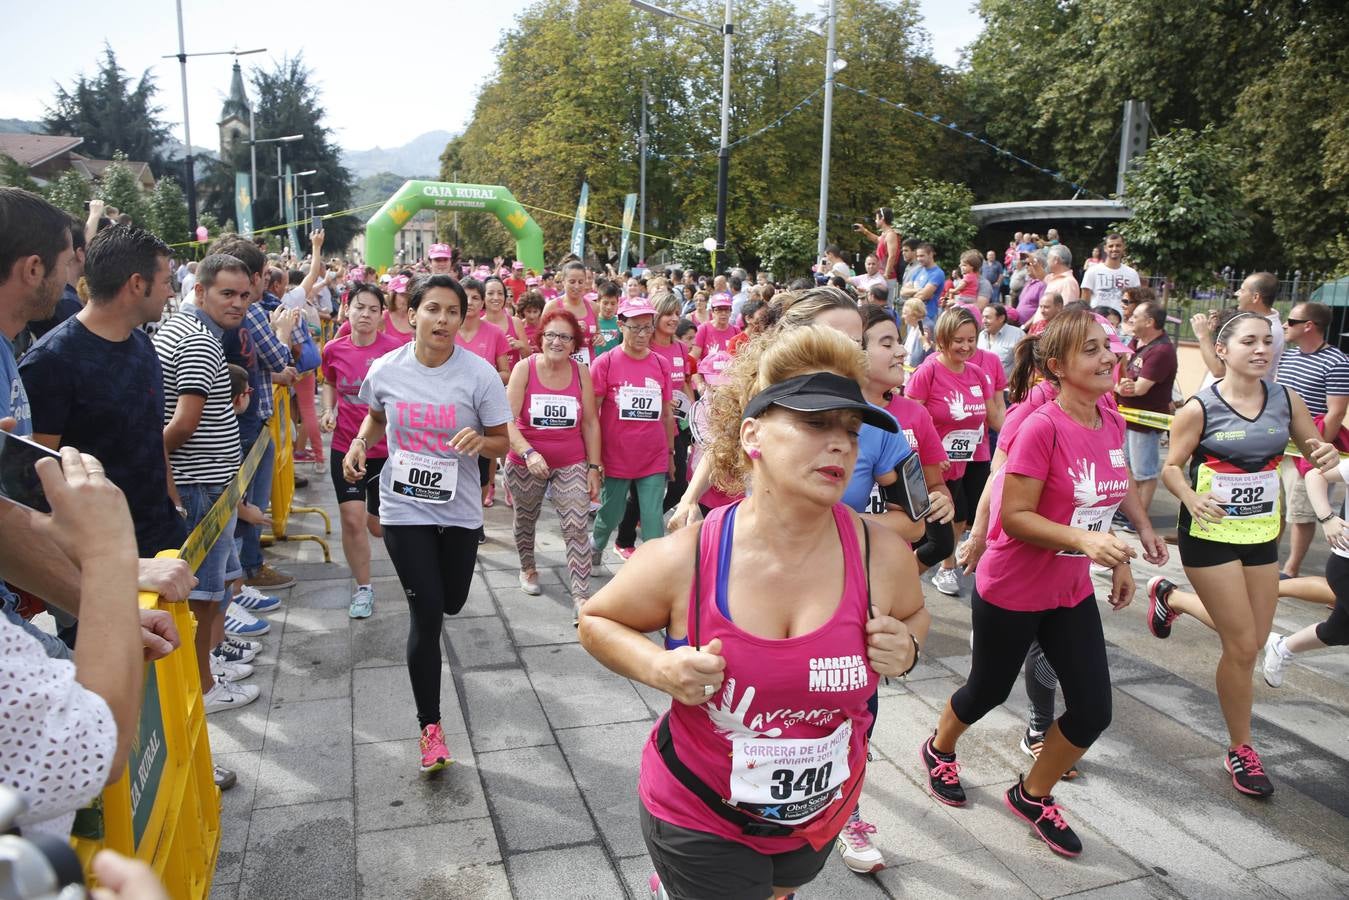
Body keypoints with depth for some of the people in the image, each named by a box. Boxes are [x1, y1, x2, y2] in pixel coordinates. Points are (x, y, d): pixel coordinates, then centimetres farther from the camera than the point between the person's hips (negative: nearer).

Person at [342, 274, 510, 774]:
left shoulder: (479, 374, -13)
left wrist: (480, 441, -29)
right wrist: (360, 443, -7)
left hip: (459, 510, 1)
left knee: (451, 604, 17)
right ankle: (430, 727, 11)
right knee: (426, 615, -5)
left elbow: (502, 443, -6)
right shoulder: (386, 370, -7)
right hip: (404, 508, -1)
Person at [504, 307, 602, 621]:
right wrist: (529, 453, -31)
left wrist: (594, 467, -2)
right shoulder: (524, 368, -11)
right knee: (525, 520, 20)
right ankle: (527, 568, 47)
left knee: (577, 528, -9)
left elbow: (590, 424, 0)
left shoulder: (581, 372, -5)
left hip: (572, 463, 0)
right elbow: (507, 420, -17)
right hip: (525, 462, 0)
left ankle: (581, 598, -6)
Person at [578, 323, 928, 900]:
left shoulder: (884, 556, -17)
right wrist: (657, 668, -23)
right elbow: (596, 621, -5)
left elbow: (913, 614, 6)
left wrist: (907, 648, -16)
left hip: (821, 813, 4)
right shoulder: (683, 561, -22)